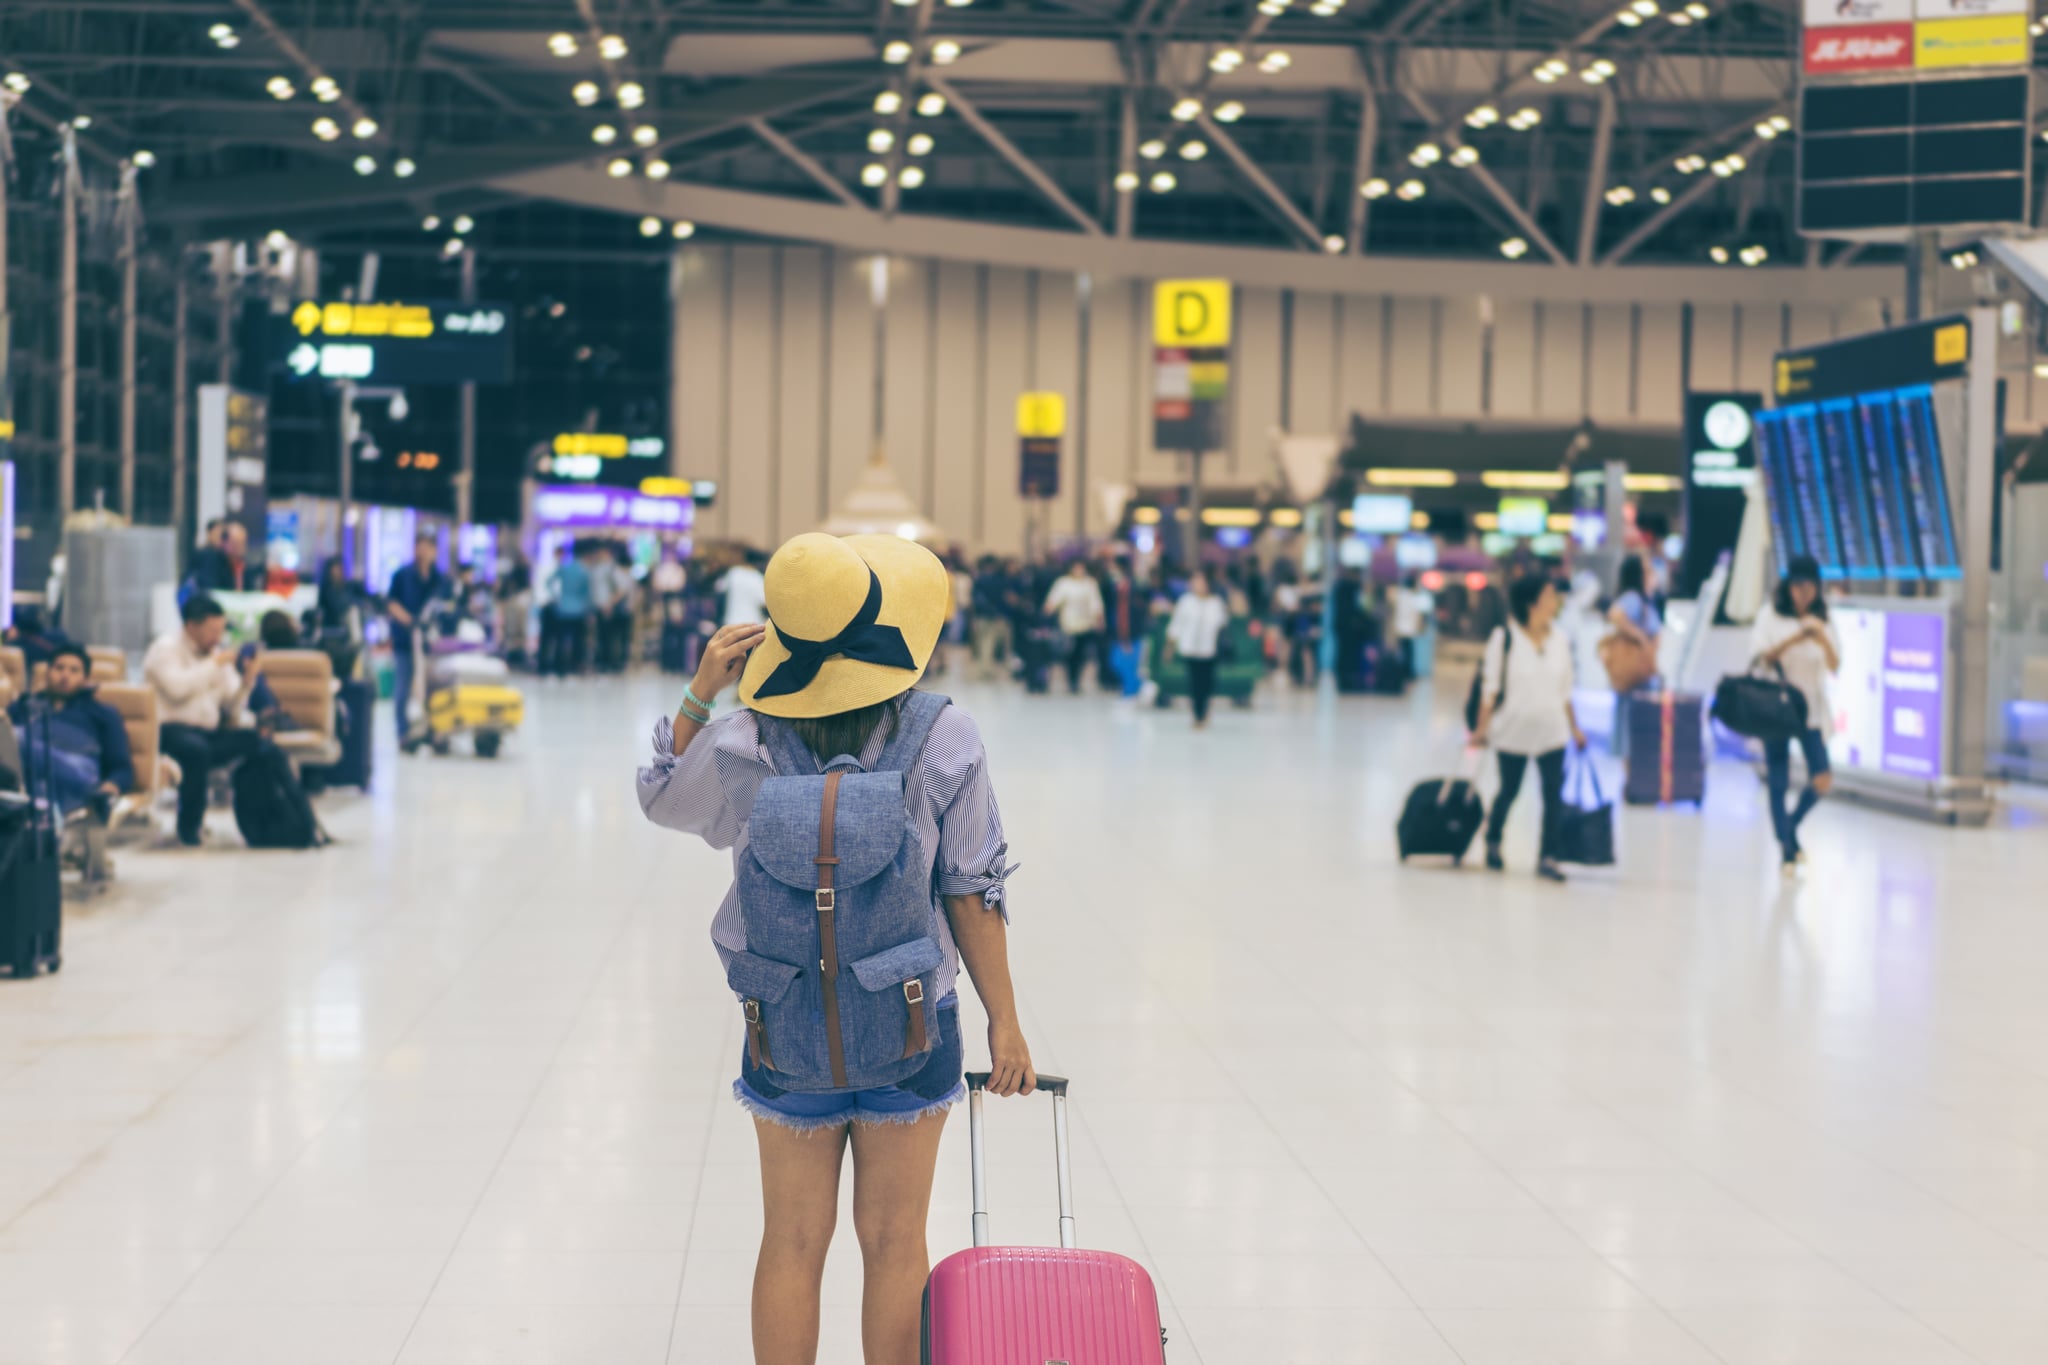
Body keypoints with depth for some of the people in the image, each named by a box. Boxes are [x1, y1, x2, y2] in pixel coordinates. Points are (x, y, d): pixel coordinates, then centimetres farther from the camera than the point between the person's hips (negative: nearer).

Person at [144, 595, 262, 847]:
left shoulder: (215, 653, 19)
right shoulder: (166, 648, -1)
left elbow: (231, 707, 14)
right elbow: (177, 688, -22)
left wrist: (245, 682, -5)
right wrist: (213, 665, -14)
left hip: (209, 731, 6)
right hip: (171, 729, -6)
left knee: (256, 741, -19)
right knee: (197, 749, -39)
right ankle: (188, 827, -23)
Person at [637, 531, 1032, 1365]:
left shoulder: (742, 749, -11)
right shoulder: (943, 743, -14)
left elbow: (662, 796, 11)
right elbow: (972, 894, -9)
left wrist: (699, 695, 2)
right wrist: (1004, 1021, -1)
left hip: (788, 1038, 1)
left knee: (793, 1247, 12)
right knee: (893, 1243, 11)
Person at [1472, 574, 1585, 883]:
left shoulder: (1560, 641, 3)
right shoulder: (1504, 638, -8)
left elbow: (1565, 690, 11)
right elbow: (1490, 686, -7)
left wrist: (1574, 727, 12)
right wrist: (1483, 727, -12)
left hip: (1551, 731, 3)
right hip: (1513, 730, -3)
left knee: (1553, 794, -7)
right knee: (1509, 791, 12)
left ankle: (1547, 857, -1)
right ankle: (1492, 841, 37)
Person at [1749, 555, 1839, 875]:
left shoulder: (1822, 619, 6)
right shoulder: (1771, 616, 1)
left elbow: (1835, 665, -3)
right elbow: (1761, 656, -10)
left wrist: (1822, 639, -21)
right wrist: (1793, 639, -21)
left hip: (1812, 708, 2)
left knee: (1822, 780, -10)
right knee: (1778, 783, -3)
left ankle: (1792, 824, 17)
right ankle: (1787, 850, 7)